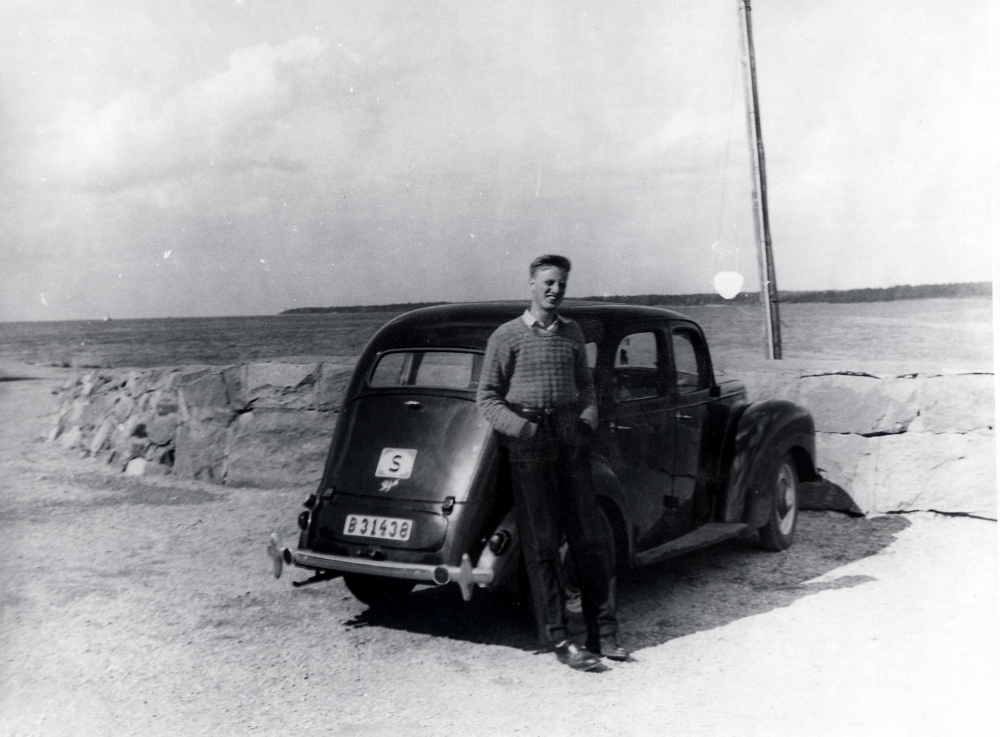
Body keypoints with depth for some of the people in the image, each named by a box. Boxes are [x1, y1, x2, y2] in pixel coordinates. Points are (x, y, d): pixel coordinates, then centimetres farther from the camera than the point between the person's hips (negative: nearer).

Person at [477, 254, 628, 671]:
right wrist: (521, 428, -16)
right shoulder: (507, 336, -1)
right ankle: (558, 640, 6)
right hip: (528, 448, -4)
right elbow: (486, 398, -2)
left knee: (590, 537, 5)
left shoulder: (572, 333, 14)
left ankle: (602, 634, 15)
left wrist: (588, 419, 2)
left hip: (571, 440, 4)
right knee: (542, 543, -1)